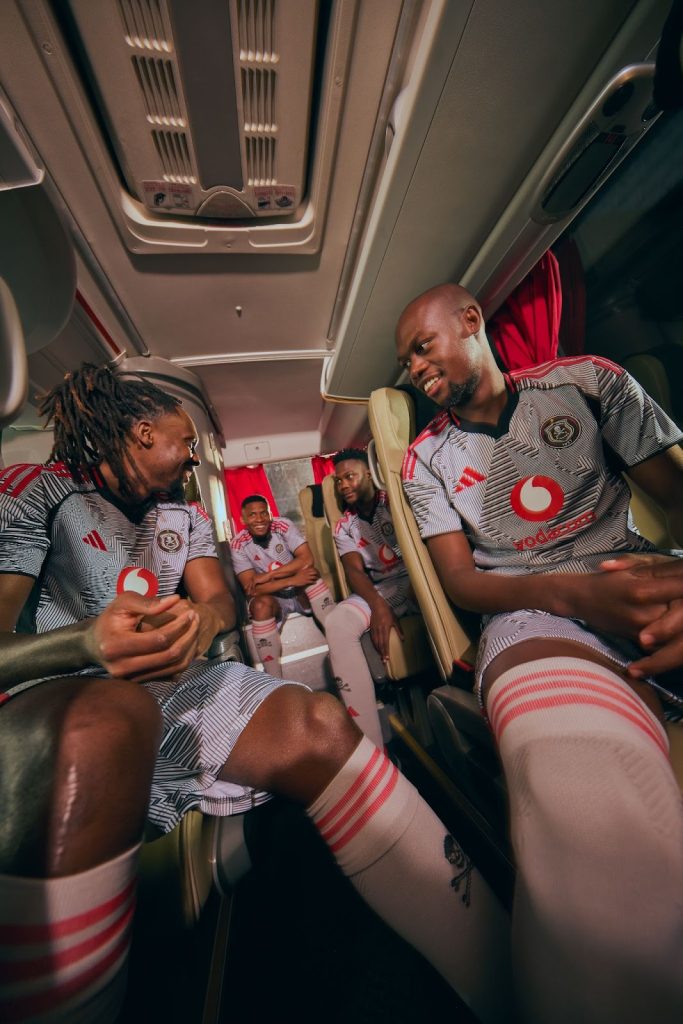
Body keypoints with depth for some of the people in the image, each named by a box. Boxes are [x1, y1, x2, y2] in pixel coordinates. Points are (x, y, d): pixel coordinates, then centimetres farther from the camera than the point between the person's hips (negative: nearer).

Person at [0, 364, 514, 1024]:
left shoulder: (185, 516, 20)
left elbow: (221, 602, 9)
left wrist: (198, 617, -15)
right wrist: (86, 643, -28)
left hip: (176, 687, 4)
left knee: (317, 725, -24)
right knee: (109, 722, -40)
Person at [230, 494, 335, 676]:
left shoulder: (283, 525, -11)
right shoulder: (238, 545, -12)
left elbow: (306, 559, -20)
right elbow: (250, 589, -19)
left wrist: (268, 575, -24)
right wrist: (292, 580, -29)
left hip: (301, 593, 1)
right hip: (270, 598, 0)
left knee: (310, 572, -29)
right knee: (261, 604, -33)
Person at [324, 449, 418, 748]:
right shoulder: (343, 528, 13)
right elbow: (354, 571, -2)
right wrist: (377, 605, -21)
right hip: (382, 589, 3)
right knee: (337, 623, -25)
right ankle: (372, 748, -23)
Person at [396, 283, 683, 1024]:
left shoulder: (585, 380, 16)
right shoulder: (425, 459, 12)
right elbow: (461, 581, 4)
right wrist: (575, 592, -14)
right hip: (534, 614, -1)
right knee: (591, 825, -33)